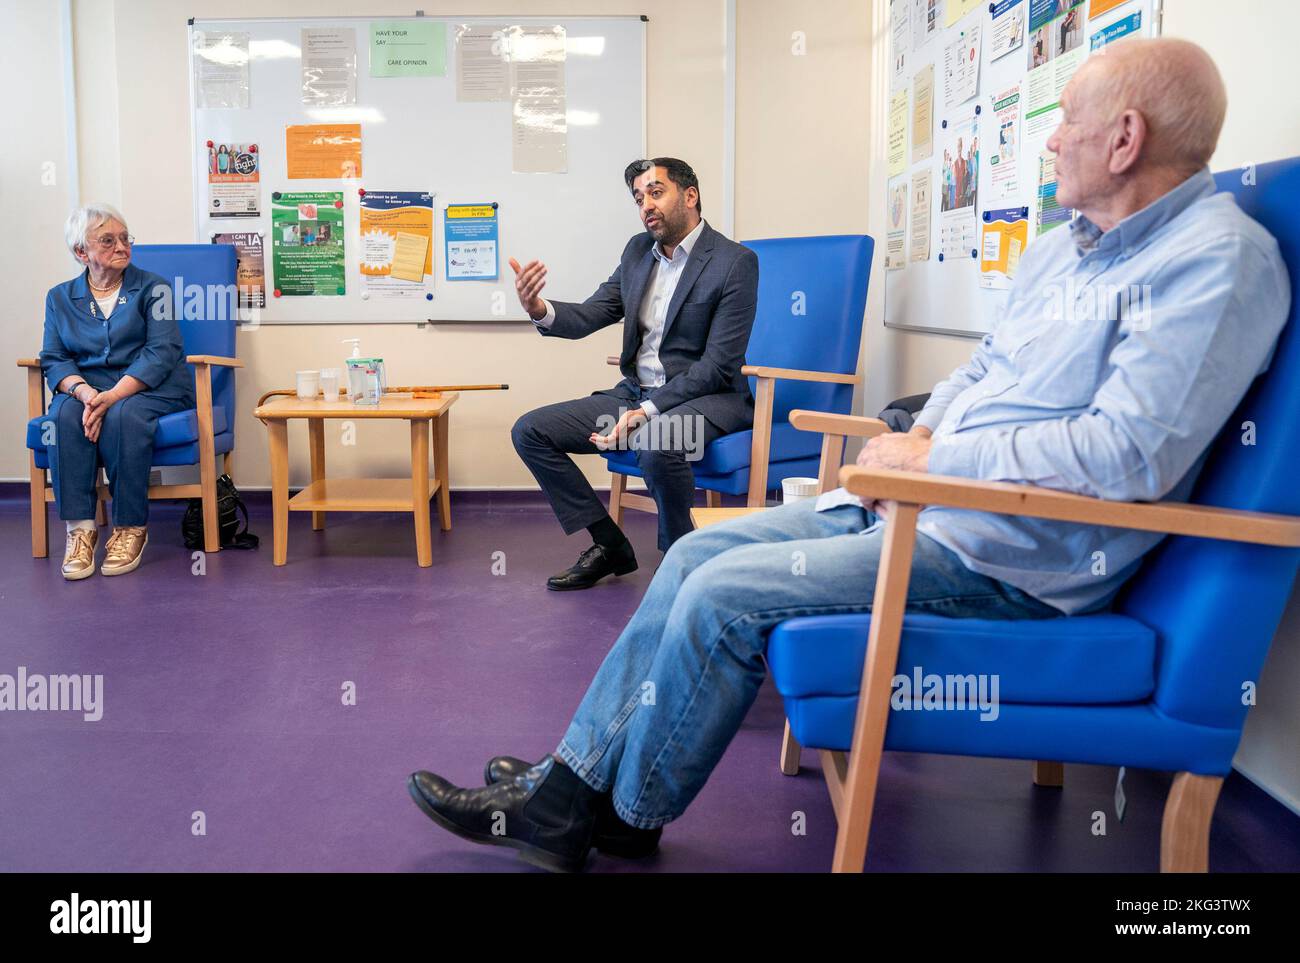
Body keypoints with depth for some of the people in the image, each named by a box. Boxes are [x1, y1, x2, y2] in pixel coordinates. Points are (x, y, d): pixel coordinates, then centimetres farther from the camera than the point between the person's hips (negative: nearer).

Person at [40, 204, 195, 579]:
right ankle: (79, 528, -29)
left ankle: (131, 527, -25)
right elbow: (54, 359, 6)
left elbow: (161, 352, -9)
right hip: (87, 387, 3)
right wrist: (83, 390, -19)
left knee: (123, 415, -36)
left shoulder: (152, 288, 4)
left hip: (150, 388, -3)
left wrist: (113, 396, -23)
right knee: (65, 415, -31)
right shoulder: (60, 297, 14)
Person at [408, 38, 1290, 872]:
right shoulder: (1062, 249, 14)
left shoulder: (1220, 259, -15)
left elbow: (1133, 454, -25)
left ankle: (628, 819, 5)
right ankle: (569, 788, 6)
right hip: (921, 502, 9)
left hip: (1006, 557, -9)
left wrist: (934, 457, -17)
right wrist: (918, 434, 2)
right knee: (697, 553, 1)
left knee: (724, 595, -17)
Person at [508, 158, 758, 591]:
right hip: (635, 393, 7)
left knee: (656, 446, -40)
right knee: (529, 431, -5)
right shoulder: (639, 250, 9)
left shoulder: (736, 262, -11)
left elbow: (718, 365, -17)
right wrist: (539, 309, -16)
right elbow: (590, 315, 7)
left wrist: (647, 411, -24)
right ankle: (609, 546, 4)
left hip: (707, 398, -7)